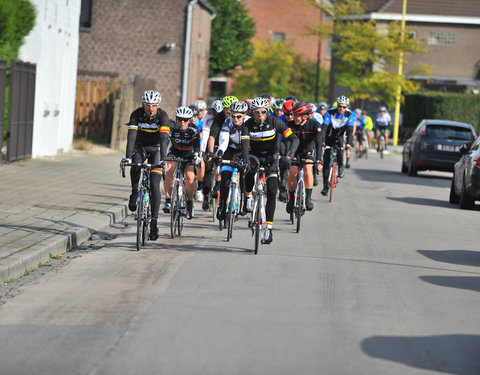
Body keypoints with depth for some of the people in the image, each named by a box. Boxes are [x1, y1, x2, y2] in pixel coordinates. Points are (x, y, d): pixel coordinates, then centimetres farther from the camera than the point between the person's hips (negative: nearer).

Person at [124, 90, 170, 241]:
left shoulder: (162, 116, -26)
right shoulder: (137, 114, -23)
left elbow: (164, 138, -36)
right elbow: (131, 136, -32)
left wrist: (162, 159, -49)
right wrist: (128, 157, -44)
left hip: (156, 148, -1)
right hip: (140, 146, 1)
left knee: (154, 185, -12)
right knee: (135, 165, -34)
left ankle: (154, 222, -10)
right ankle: (134, 193, -6)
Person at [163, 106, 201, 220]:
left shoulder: (193, 129, -21)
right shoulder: (172, 128, -21)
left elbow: (196, 144, -36)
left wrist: (196, 155, -56)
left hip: (189, 156, -1)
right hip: (174, 153, 1)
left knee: (190, 176, -26)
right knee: (169, 170, -30)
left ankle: (190, 202, -2)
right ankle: (168, 200, -22)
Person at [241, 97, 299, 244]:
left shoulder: (274, 122, -20)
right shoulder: (248, 124, -18)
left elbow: (294, 139, -24)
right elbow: (244, 144, -29)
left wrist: (289, 155, -41)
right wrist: (246, 161, -48)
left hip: (271, 156, 0)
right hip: (255, 155, 0)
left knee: (271, 192, -10)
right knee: (250, 171, -35)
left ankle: (269, 228, -6)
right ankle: (248, 197, -8)